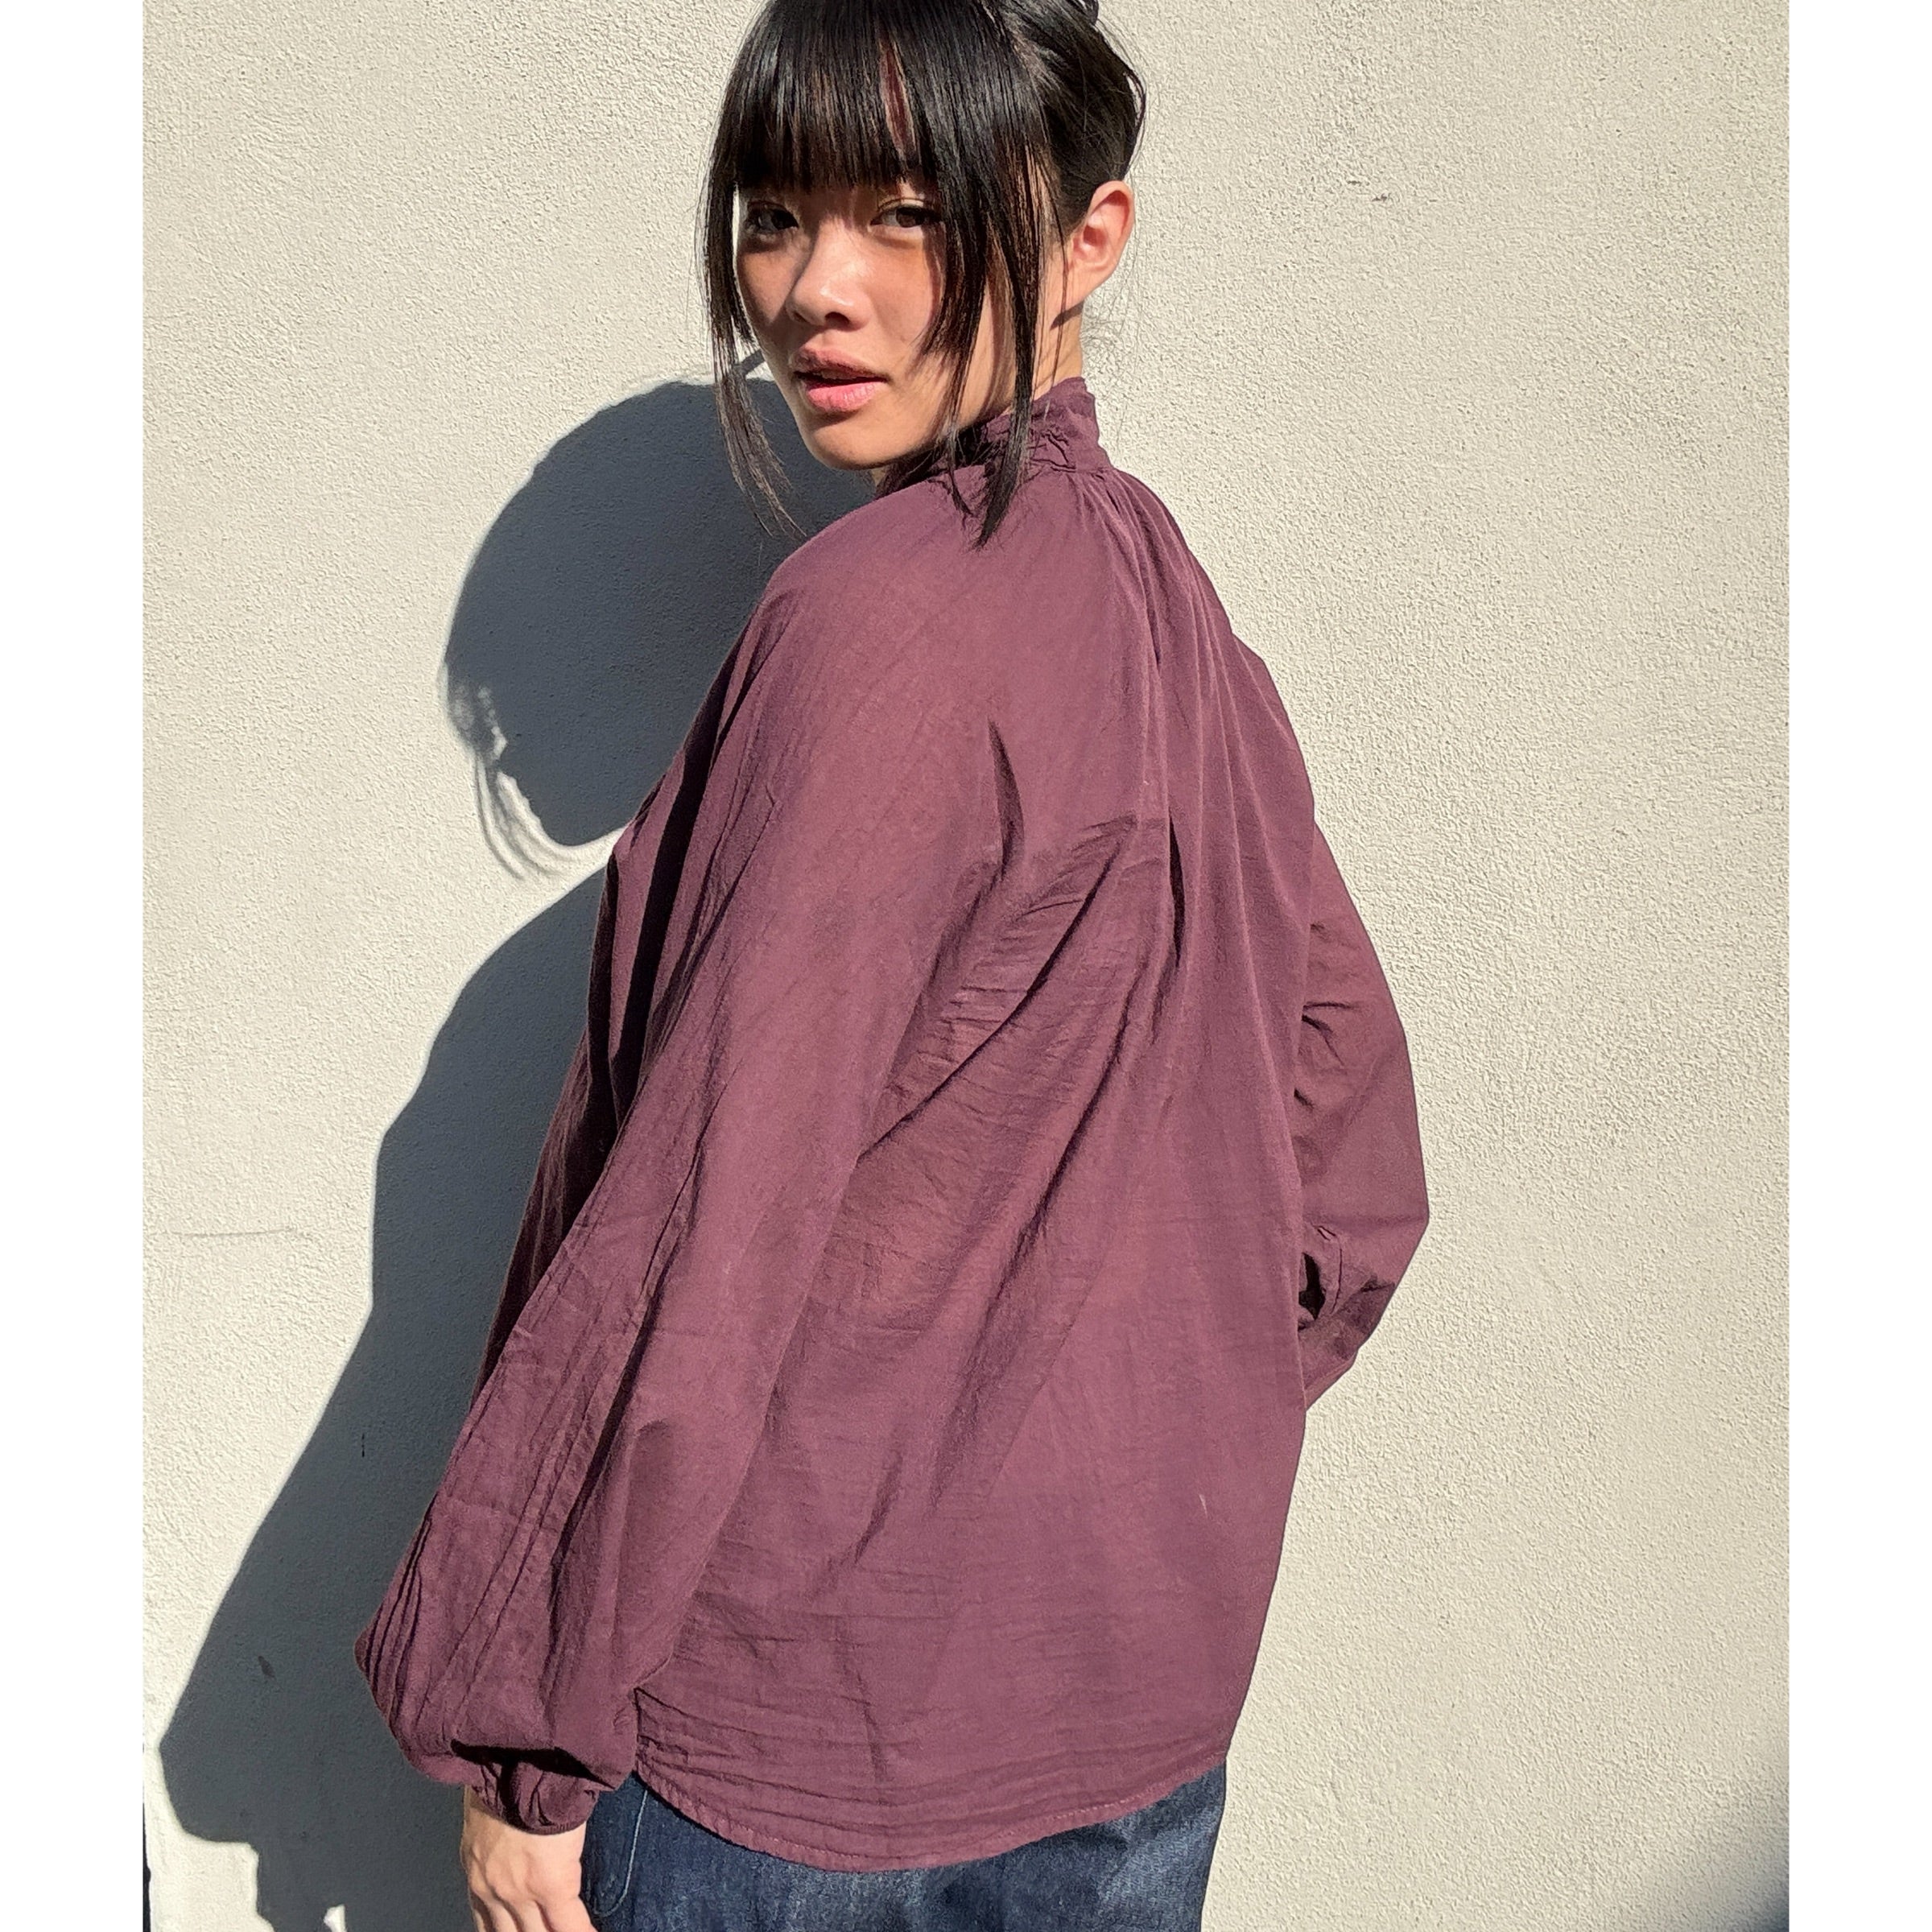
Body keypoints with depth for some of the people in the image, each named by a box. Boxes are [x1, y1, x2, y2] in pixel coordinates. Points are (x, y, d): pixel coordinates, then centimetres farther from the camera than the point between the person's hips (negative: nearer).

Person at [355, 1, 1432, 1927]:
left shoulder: (881, 611, -21)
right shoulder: (1162, 589, 3)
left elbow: (715, 1215, -21)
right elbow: (1355, 1154, 9)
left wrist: (515, 1733, -12)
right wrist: (1134, 1460, 16)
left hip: (801, 1724, -7)